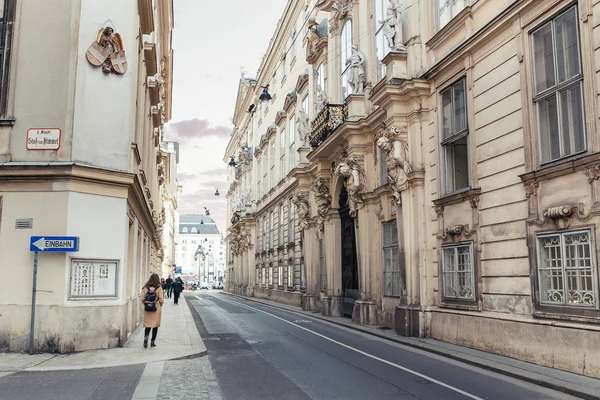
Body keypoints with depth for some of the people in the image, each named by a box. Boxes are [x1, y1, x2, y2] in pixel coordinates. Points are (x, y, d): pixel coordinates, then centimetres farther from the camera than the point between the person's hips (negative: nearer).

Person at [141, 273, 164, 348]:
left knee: (147, 324, 9)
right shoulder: (159, 288, -9)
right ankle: (152, 342, 12)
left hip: (147, 309, 2)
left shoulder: (145, 288, -2)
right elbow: (161, 300, -8)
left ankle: (146, 337, -15)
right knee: (155, 325, 9)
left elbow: (142, 299, -1)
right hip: (156, 309, -2)